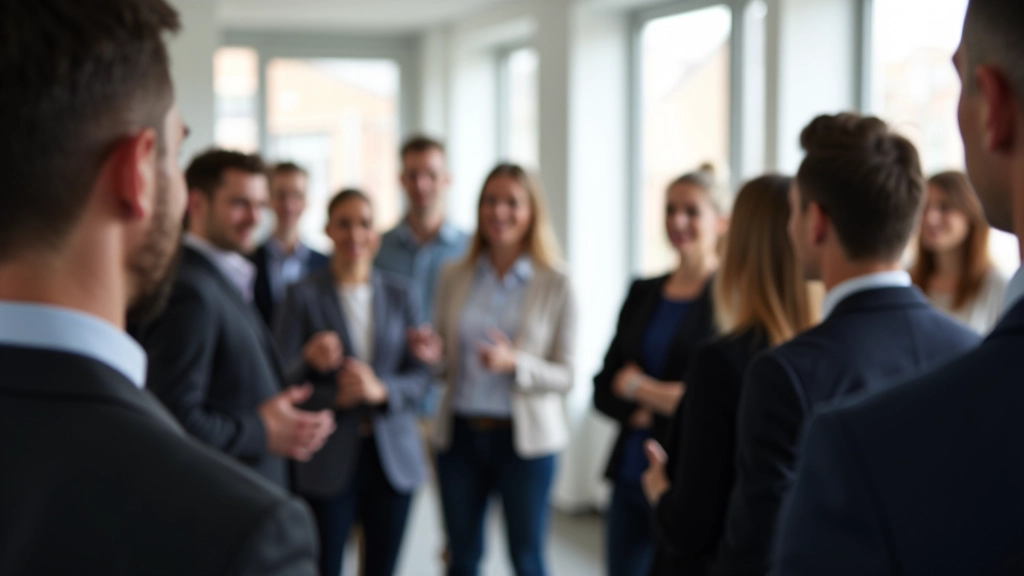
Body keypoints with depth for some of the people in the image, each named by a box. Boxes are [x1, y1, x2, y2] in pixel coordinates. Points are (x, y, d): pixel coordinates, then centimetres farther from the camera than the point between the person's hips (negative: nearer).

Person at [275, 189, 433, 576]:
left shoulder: (398, 296, 9)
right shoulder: (304, 296, 0)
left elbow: (422, 376, 4)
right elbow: (282, 379, -5)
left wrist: (381, 390, -15)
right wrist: (336, 398, -22)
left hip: (394, 456, 3)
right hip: (328, 459, -3)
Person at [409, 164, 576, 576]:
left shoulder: (555, 286, -5)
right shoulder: (454, 279, 4)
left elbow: (564, 376, -6)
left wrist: (515, 363, -23)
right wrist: (434, 353, -9)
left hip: (524, 436, -3)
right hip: (461, 433, 3)